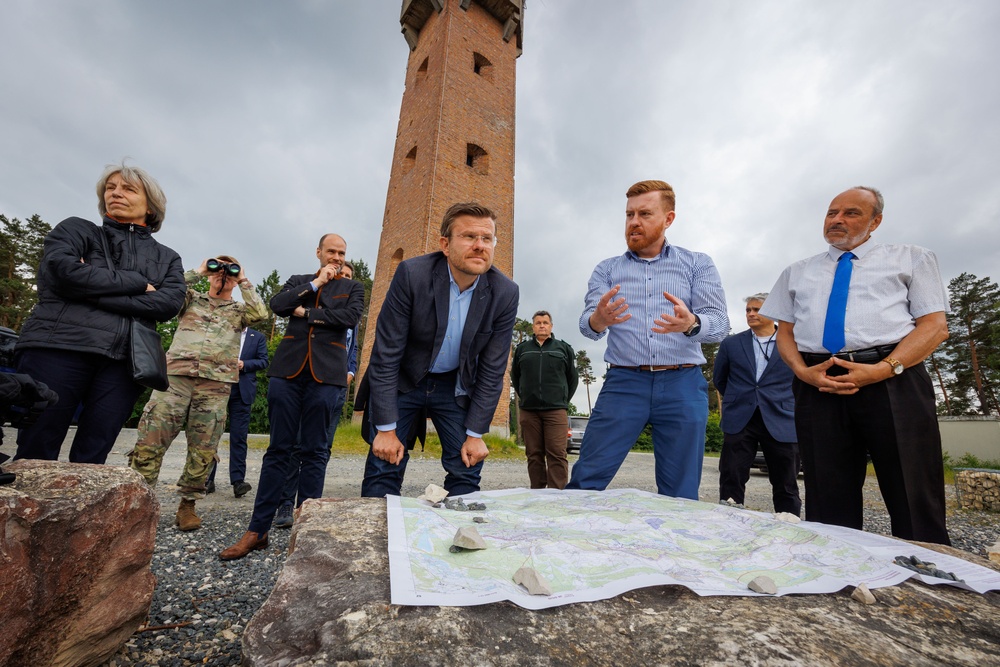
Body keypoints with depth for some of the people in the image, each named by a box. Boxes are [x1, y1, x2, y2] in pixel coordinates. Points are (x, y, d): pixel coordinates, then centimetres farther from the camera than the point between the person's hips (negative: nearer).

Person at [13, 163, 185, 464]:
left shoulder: (168, 258, 17)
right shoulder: (76, 230, 16)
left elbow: (170, 304, -2)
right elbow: (62, 271, -6)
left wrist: (94, 291, -7)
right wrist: (137, 282, -4)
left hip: (123, 362, 1)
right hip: (59, 348, 0)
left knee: (91, 460, 3)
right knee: (34, 456, -1)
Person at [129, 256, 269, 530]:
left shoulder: (239, 310, 17)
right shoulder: (192, 298, 20)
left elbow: (261, 312, -4)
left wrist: (244, 281, 4)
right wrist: (197, 272, 7)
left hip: (216, 385, 0)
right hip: (177, 376, 1)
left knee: (203, 451, 2)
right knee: (149, 442, -5)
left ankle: (187, 505, 15)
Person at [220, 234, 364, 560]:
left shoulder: (352, 288, 13)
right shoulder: (299, 281, 19)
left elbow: (351, 316, -6)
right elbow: (277, 304, 1)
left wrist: (306, 313, -3)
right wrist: (315, 283, -1)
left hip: (325, 375, -2)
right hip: (288, 370, 2)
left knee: (314, 452, 2)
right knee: (278, 450, 5)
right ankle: (257, 530, 14)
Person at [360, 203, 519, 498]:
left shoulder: (505, 293, -17)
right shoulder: (412, 274, -23)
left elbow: (492, 369, -9)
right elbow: (385, 355, -19)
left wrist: (475, 434, -7)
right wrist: (386, 429, -17)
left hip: (455, 385, 2)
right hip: (400, 379, -1)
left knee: (467, 470, 2)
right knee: (384, 467, -3)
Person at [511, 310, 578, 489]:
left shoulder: (564, 348, 9)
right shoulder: (522, 349, 12)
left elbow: (573, 378, 15)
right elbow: (515, 377, 21)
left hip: (556, 411, -1)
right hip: (528, 411, 2)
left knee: (557, 454, -8)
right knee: (534, 455, 6)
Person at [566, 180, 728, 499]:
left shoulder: (698, 264, 10)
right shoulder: (607, 270, 11)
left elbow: (719, 323, -2)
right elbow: (586, 325, -1)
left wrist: (690, 323, -26)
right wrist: (599, 320, -26)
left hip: (683, 386, 1)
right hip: (624, 383, 0)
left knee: (681, 494, 8)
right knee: (585, 480, -3)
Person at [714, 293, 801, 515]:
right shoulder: (731, 343, 6)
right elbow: (719, 379, 17)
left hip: (781, 422, 0)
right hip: (739, 421, 1)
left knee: (786, 487, 10)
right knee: (731, 484, 2)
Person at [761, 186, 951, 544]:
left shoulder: (911, 258, 15)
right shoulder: (796, 272, 21)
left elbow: (935, 325, 5)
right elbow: (784, 332, 15)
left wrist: (883, 369, -13)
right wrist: (802, 371, -5)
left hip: (893, 383, -1)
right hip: (817, 387, 2)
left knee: (916, 506, 0)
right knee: (829, 508, 5)